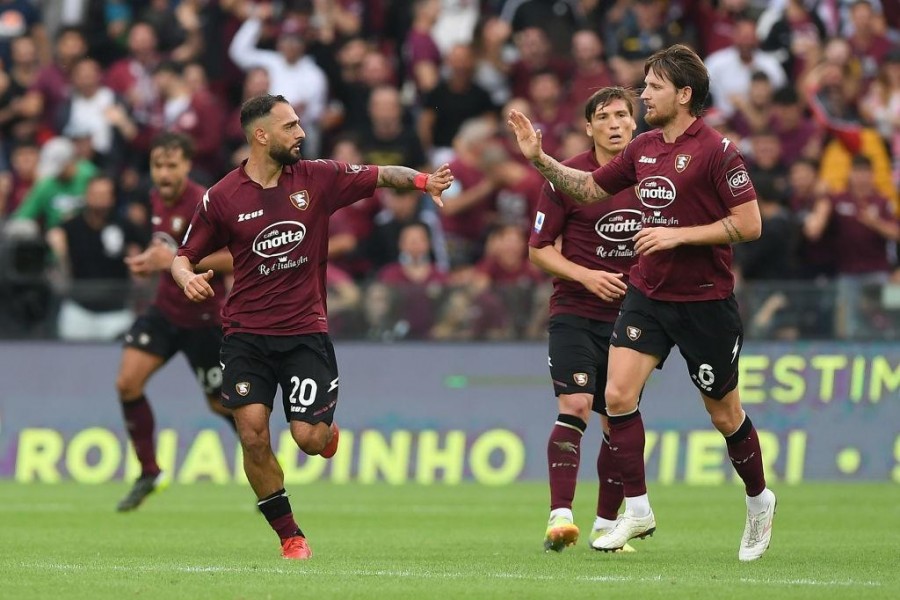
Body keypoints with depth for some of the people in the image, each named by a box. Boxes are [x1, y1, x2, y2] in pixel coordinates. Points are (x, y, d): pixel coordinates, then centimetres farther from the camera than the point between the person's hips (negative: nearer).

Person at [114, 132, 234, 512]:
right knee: (127, 381, -10)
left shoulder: (202, 204, -22)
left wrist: (175, 261, -30)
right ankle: (149, 473, 3)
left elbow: (235, 257, -27)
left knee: (221, 403, 6)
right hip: (165, 308, 7)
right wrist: (151, 261, 0)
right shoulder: (158, 198, 3)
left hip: (202, 316, -7)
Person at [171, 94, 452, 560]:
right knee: (253, 434, -13)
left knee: (309, 438, -11)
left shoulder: (317, 178, 2)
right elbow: (184, 257, 7)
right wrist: (187, 277, -16)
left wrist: (421, 181, -20)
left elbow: (379, 176, 1)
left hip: (305, 332, 0)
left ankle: (327, 429, 29)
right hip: (246, 333, 0)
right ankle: (289, 536, 4)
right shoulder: (222, 198, -1)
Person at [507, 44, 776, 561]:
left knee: (724, 412, 7)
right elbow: (590, 188, 20)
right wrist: (540, 158, 9)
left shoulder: (716, 150, -14)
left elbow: (749, 224, -16)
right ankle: (638, 511, -1)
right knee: (618, 393, -10)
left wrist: (679, 235, -20)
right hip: (648, 294, 6)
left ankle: (759, 502, 31)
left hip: (705, 300, -6)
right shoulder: (644, 148, 6)